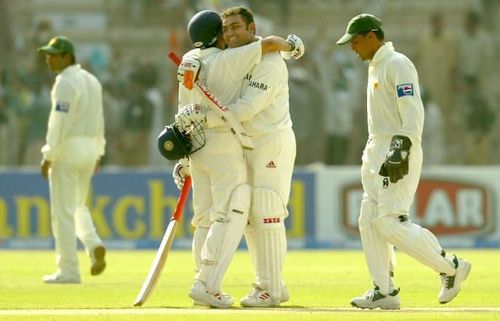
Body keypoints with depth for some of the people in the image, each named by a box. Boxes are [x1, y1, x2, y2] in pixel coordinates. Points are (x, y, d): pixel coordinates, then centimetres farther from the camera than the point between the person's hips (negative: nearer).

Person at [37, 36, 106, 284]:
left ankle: (68, 271, -4)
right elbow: (99, 121, 16)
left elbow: (59, 123, -19)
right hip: (89, 149, 8)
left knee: (63, 211, -3)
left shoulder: (65, 82, -14)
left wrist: (48, 156, -17)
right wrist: (98, 152, 22)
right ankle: (94, 246, -3)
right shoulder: (92, 81, 13)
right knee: (77, 205, 21)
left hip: (67, 149, -8)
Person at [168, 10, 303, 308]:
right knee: (230, 215, -6)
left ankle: (207, 286, 12)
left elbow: (186, 115, 14)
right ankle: (207, 285, -15)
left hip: (195, 146, 8)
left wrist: (184, 159, 18)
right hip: (223, 143, -8)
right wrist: (291, 45, 11)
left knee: (206, 217, 12)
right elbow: (270, 43, -12)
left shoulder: (189, 64, 11)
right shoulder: (228, 60, -10)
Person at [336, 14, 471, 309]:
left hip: (399, 152, -10)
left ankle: (450, 267, -4)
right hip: (377, 153, 10)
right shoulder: (376, 68, 19)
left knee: (392, 223, -15)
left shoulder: (397, 64, -12)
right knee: (370, 222, 5)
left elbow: (413, 111, -20)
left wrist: (401, 152, -28)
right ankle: (385, 291, 8)